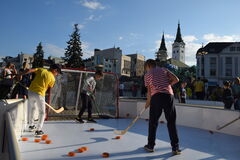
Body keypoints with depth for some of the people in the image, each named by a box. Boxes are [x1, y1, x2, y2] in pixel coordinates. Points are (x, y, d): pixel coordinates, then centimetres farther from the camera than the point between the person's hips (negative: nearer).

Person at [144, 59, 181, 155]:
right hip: (169, 95, 2)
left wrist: (148, 103, 19)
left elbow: (149, 91, 8)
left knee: (153, 122, 11)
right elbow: (176, 80, 6)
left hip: (156, 96, -1)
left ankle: (150, 146, 20)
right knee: (171, 122, 7)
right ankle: (175, 148, 8)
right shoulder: (164, 70, 19)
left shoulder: (147, 75, 14)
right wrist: (166, 85, 18)